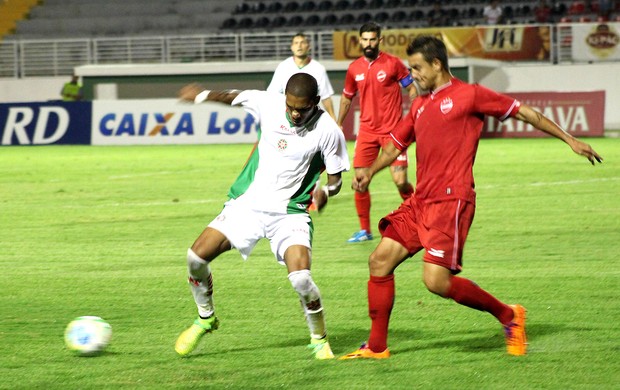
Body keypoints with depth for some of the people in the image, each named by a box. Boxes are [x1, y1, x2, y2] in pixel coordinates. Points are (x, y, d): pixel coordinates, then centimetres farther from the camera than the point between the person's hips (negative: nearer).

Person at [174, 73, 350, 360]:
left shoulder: (327, 131, -14)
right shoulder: (268, 104, -7)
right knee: (197, 256, -6)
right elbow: (232, 98, 14)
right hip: (247, 203, 4)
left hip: (290, 213, -4)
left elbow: (336, 178, -2)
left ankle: (319, 339, 3)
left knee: (301, 278, -24)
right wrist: (201, 96, 28)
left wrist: (326, 192, -23)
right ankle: (206, 318, 22)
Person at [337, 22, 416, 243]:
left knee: (400, 181, -10)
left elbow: (412, 90, 2)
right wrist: (338, 124, 18)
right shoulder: (354, 69, 6)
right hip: (367, 131, 3)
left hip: (392, 130, -3)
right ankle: (365, 230, 9)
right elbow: (346, 98, 20)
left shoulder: (393, 63, -4)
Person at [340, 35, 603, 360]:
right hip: (421, 199, 8)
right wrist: (369, 172, 8)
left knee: (436, 281, -15)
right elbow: (396, 144, 27)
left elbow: (523, 112, 2)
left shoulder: (468, 95, -2)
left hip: (451, 200, -8)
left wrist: (571, 141, 3)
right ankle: (376, 346, 10)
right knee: (380, 259, 1)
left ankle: (509, 315, 3)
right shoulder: (420, 105, 19)